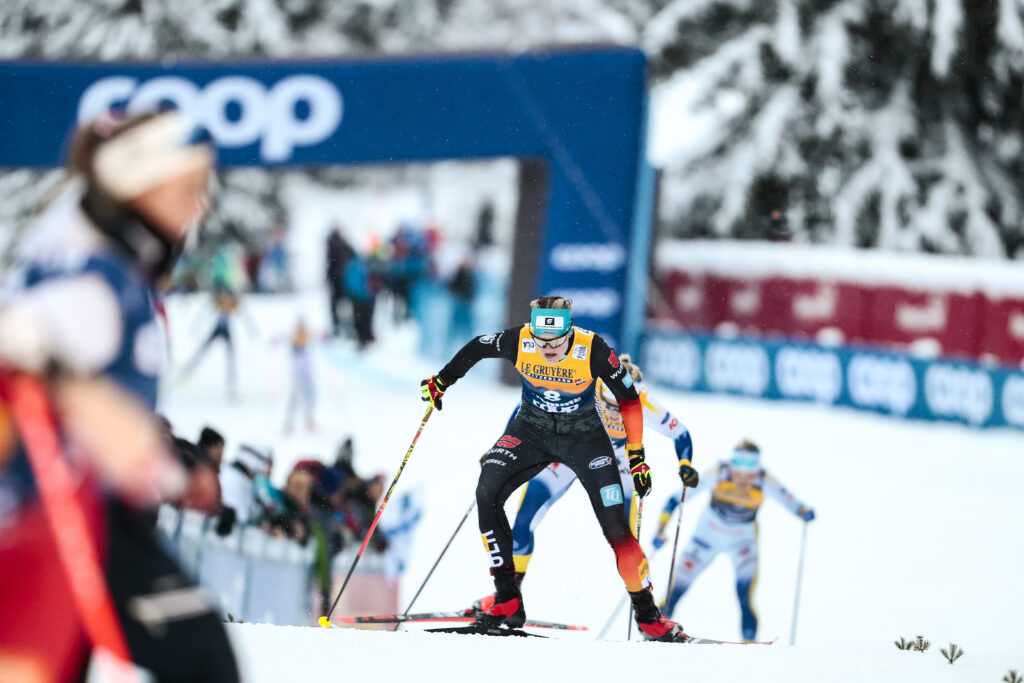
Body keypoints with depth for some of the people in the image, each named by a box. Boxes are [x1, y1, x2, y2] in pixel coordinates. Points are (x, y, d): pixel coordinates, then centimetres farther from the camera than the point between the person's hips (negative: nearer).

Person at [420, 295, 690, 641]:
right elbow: (477, 347, 1)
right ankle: (508, 601, -12)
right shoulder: (519, 341, -21)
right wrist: (442, 380, 7)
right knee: (487, 494, -20)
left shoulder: (593, 350, -26)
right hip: (531, 429, 2)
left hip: (584, 436, -2)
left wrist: (636, 456, -13)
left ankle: (648, 615, 4)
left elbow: (629, 400, -13)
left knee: (615, 525, -11)